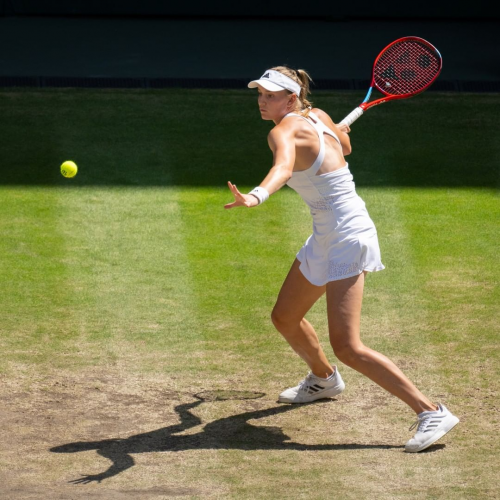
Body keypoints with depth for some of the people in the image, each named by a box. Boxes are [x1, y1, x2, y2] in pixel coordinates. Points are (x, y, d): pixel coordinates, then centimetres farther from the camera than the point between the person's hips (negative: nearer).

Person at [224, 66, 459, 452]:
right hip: (326, 239, 10)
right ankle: (324, 380, 52)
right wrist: (339, 130, 50)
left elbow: (283, 167, -42)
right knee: (285, 319, 24)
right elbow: (345, 146, 27)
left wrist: (256, 196, -61)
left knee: (347, 347, -17)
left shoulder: (285, 132, -19)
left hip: (347, 237, -10)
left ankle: (431, 413, -16)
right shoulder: (317, 117, 6)